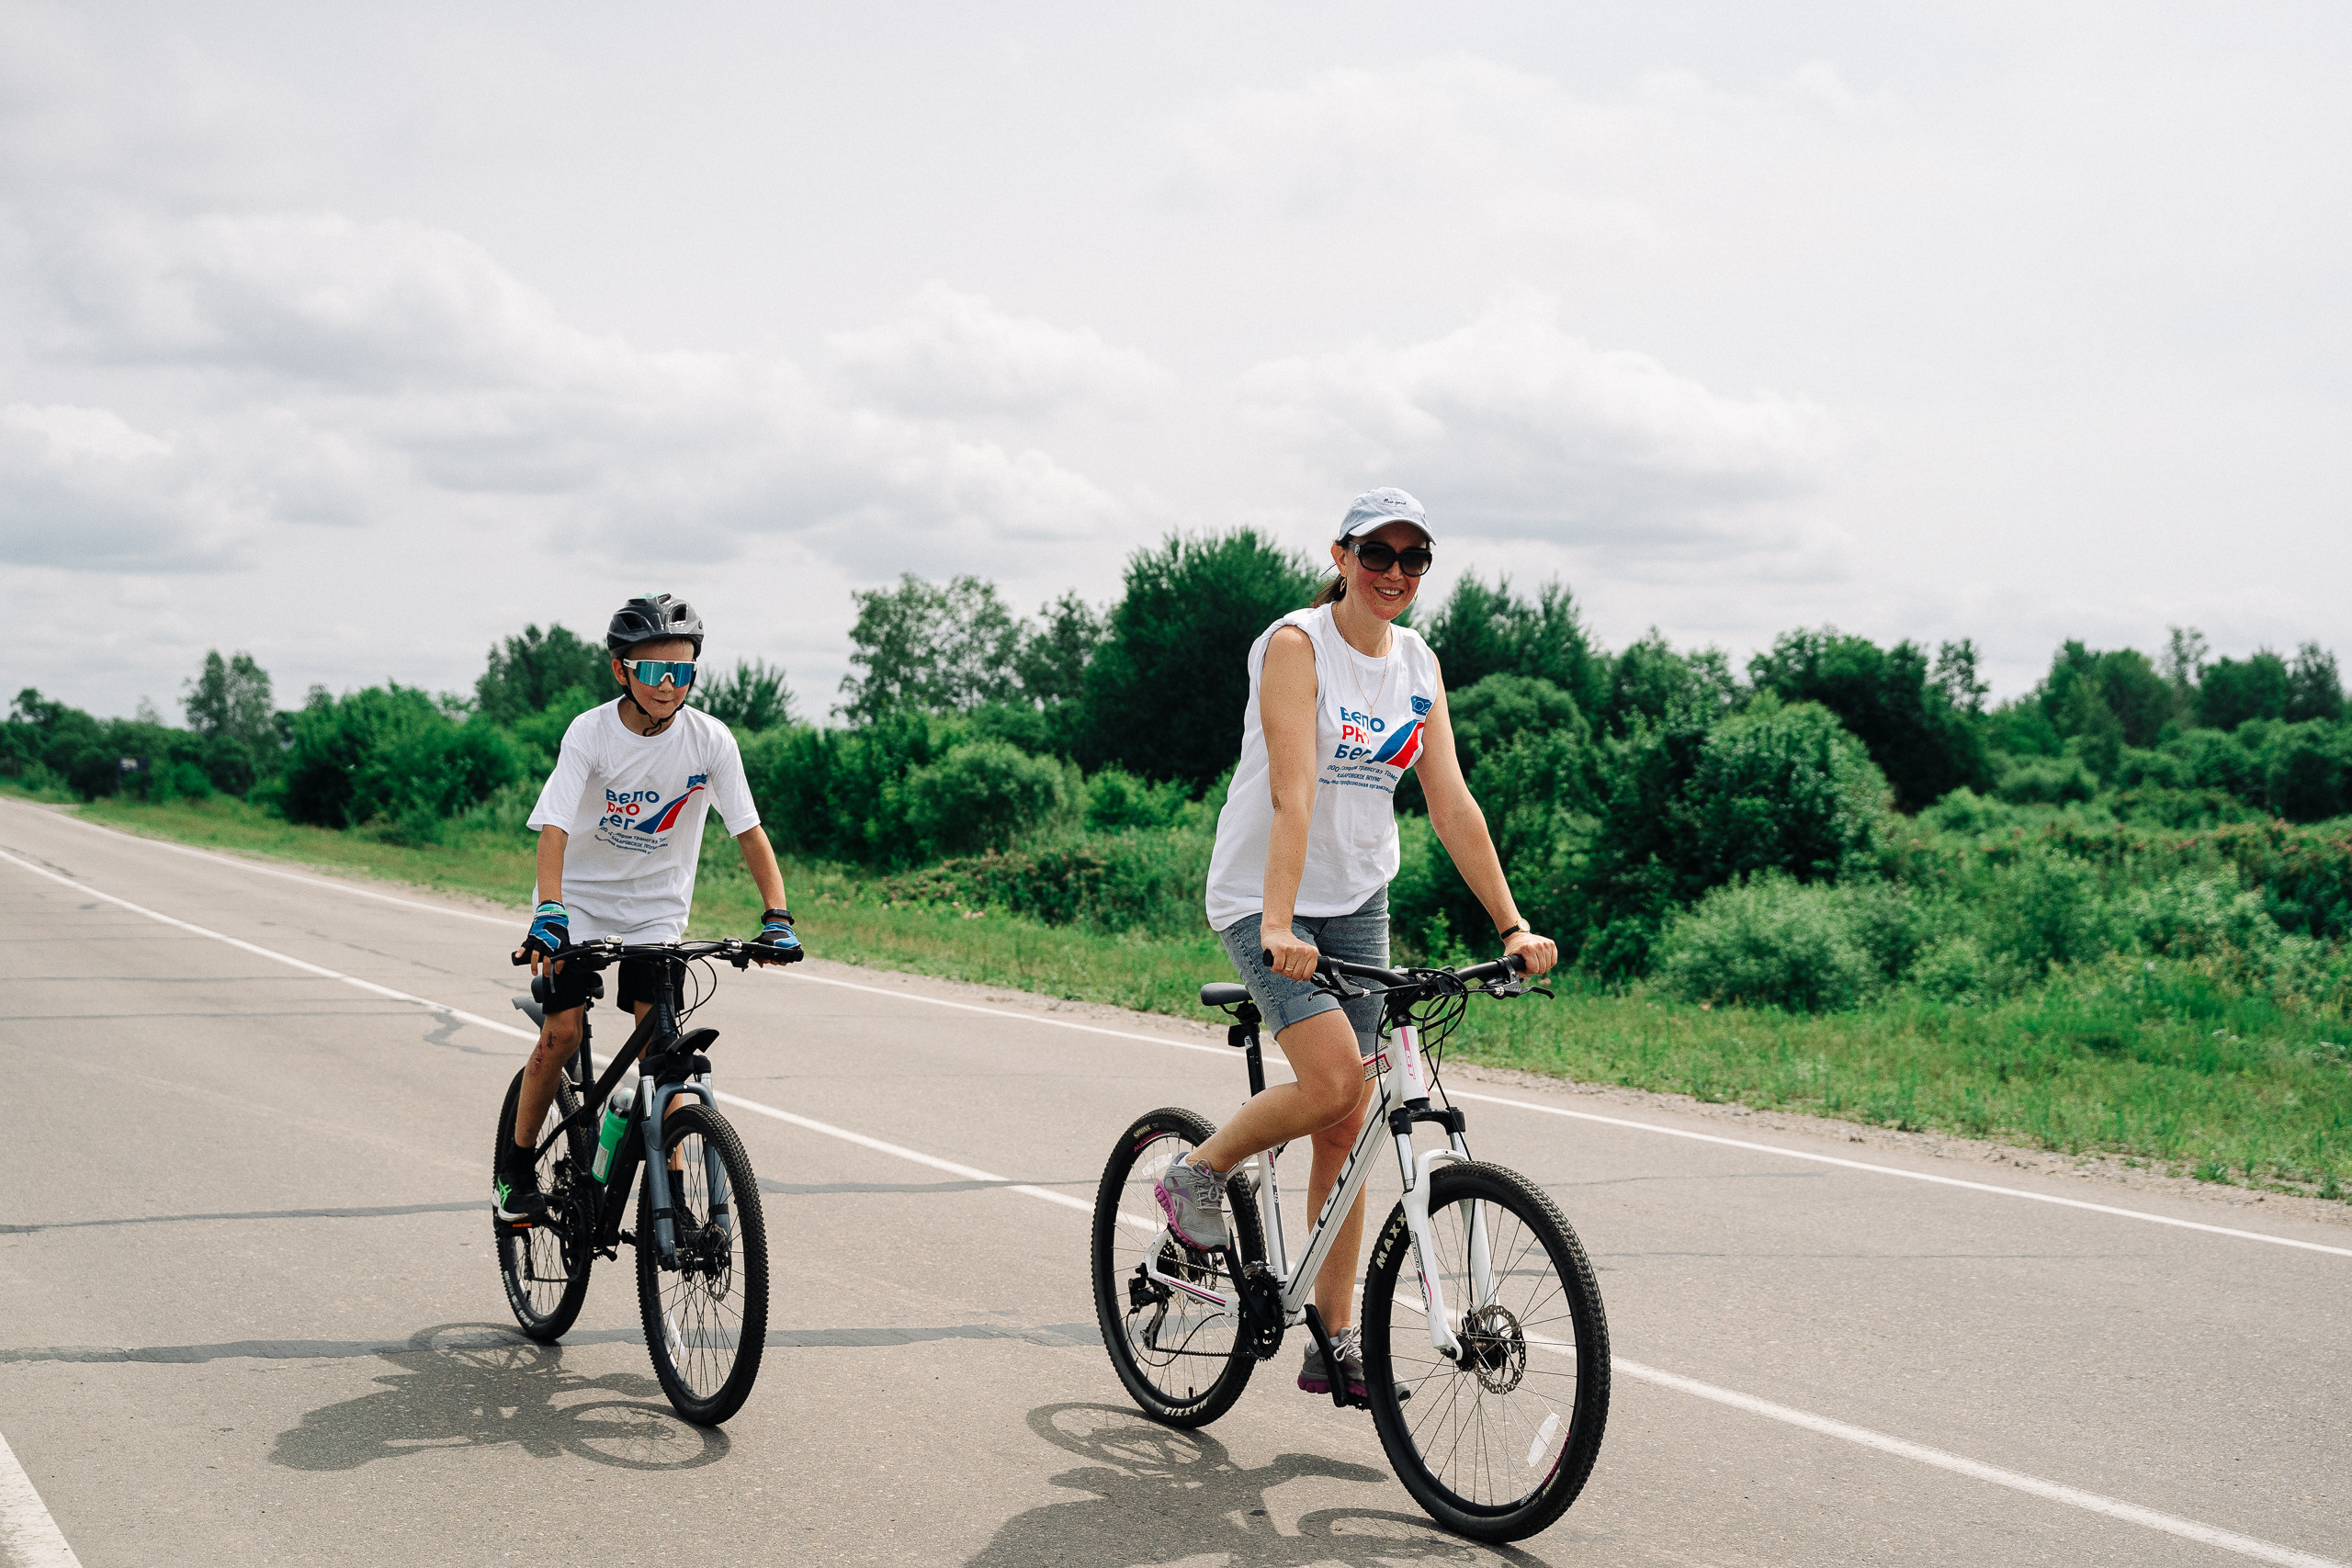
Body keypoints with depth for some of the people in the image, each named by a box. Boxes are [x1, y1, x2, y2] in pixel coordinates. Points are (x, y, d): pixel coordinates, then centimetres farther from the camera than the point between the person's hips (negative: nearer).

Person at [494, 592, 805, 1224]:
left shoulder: (710, 740, -15)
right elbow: (555, 827, -27)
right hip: (583, 899, -1)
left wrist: (777, 917, -24)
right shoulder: (592, 732, -19)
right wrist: (548, 912, -42)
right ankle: (516, 1165, 13)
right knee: (561, 1033, -9)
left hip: (658, 909, 1)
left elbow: (749, 832, -13)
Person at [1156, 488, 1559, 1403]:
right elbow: (1292, 791, -25)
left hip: (1357, 904, 6)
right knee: (1334, 1078, -24)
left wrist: (1512, 925, -4)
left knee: (1348, 1126, 2)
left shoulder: (1419, 665, 5)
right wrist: (1279, 923, -35)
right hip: (1262, 896, -6)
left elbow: (1451, 804, 3)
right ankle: (1199, 1175, 3)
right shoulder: (1297, 645, -14)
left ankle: (1336, 1339, 8)